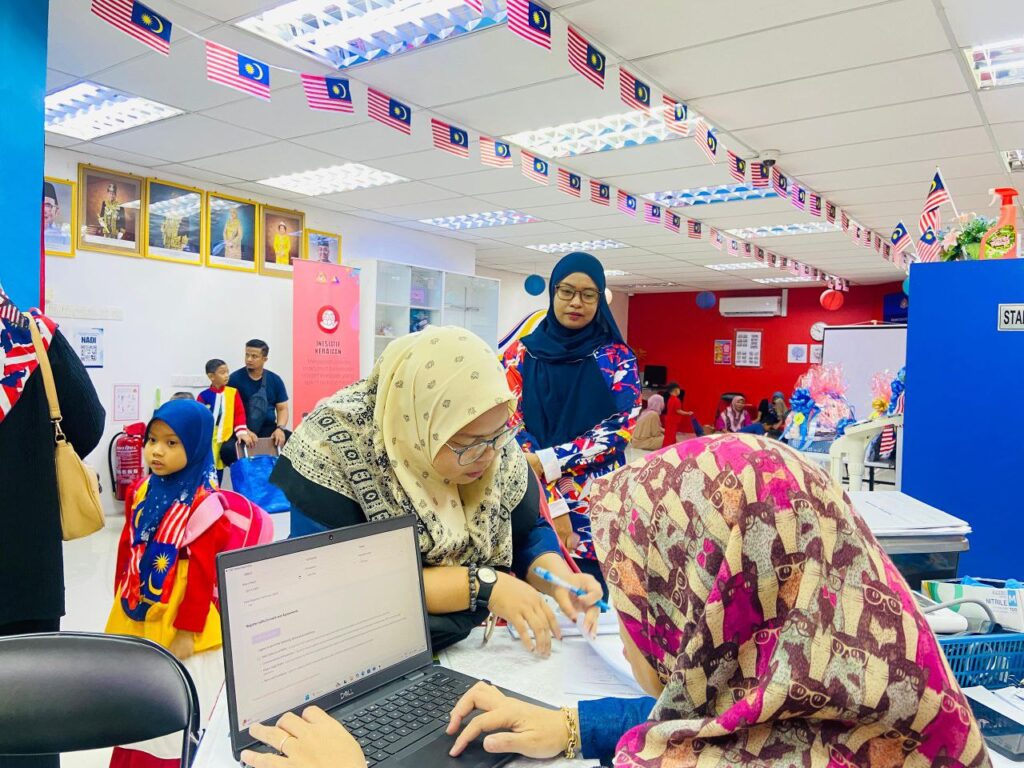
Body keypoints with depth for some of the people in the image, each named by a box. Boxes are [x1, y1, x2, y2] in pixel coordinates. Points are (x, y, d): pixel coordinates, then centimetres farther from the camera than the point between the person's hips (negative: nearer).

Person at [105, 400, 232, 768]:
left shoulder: (203, 503, -18)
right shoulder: (140, 492, 2)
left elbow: (202, 572, -17)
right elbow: (126, 551, 11)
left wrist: (187, 630, -15)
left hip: (179, 625, -6)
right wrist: (120, 604, 14)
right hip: (136, 617, 7)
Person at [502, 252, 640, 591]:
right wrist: (553, 503, -15)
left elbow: (622, 426, -6)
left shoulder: (618, 357, 5)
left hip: (598, 504, 0)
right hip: (534, 502, 0)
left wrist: (548, 462, -16)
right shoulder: (522, 354, 4)